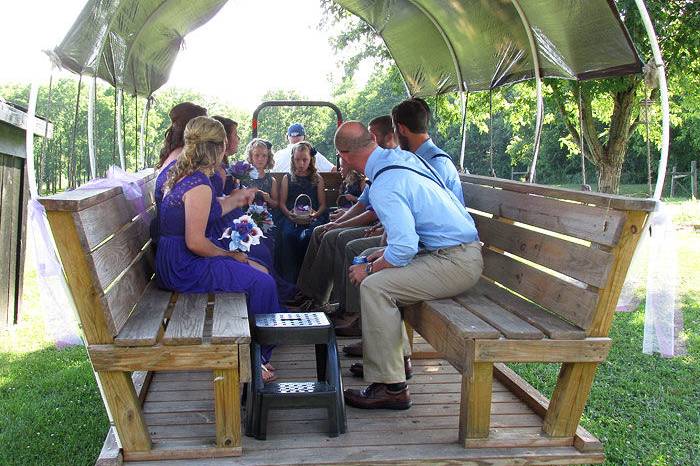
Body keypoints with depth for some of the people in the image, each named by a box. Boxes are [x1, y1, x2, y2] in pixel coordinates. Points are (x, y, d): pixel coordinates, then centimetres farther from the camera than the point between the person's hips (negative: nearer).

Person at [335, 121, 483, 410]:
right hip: (465, 249, 10)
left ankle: (390, 387, -13)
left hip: (455, 263, -10)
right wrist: (382, 256, 18)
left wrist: (370, 269, -8)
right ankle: (396, 357, 23)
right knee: (373, 266, 18)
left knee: (374, 286, -20)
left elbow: (404, 248, -25)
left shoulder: (383, 187, -21)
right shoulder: (403, 157, 8)